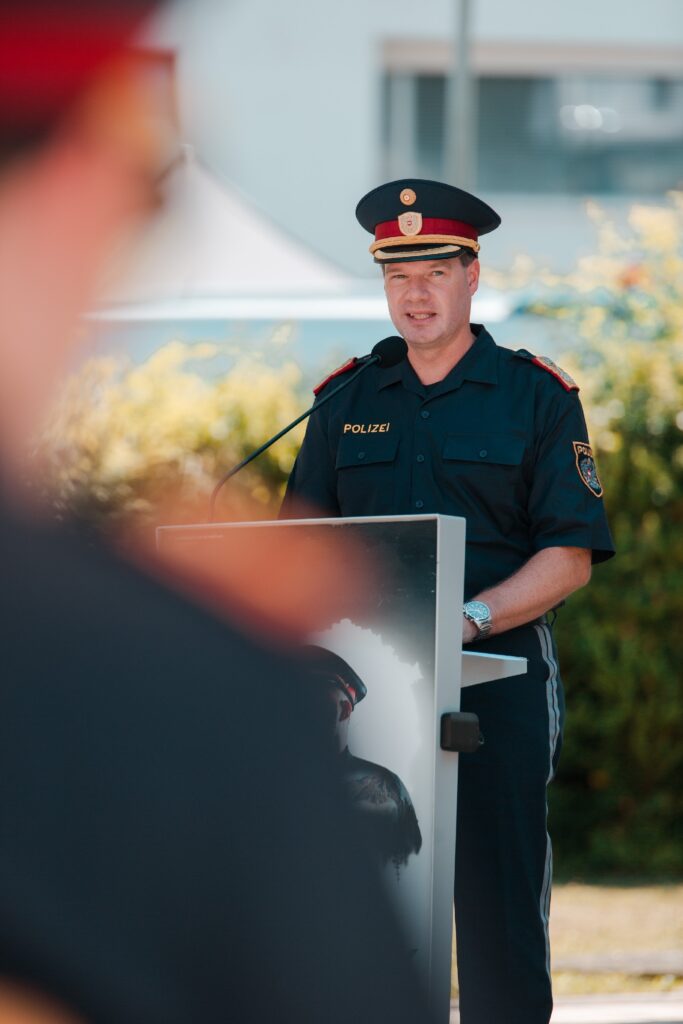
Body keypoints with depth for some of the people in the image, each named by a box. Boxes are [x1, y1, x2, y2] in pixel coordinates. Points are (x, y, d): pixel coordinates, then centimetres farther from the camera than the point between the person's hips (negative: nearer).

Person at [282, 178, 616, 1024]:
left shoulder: (537, 397, 3)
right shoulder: (349, 403, 13)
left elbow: (570, 557, -3)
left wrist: (468, 620, -17)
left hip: (500, 675, -3)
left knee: (499, 898, -4)